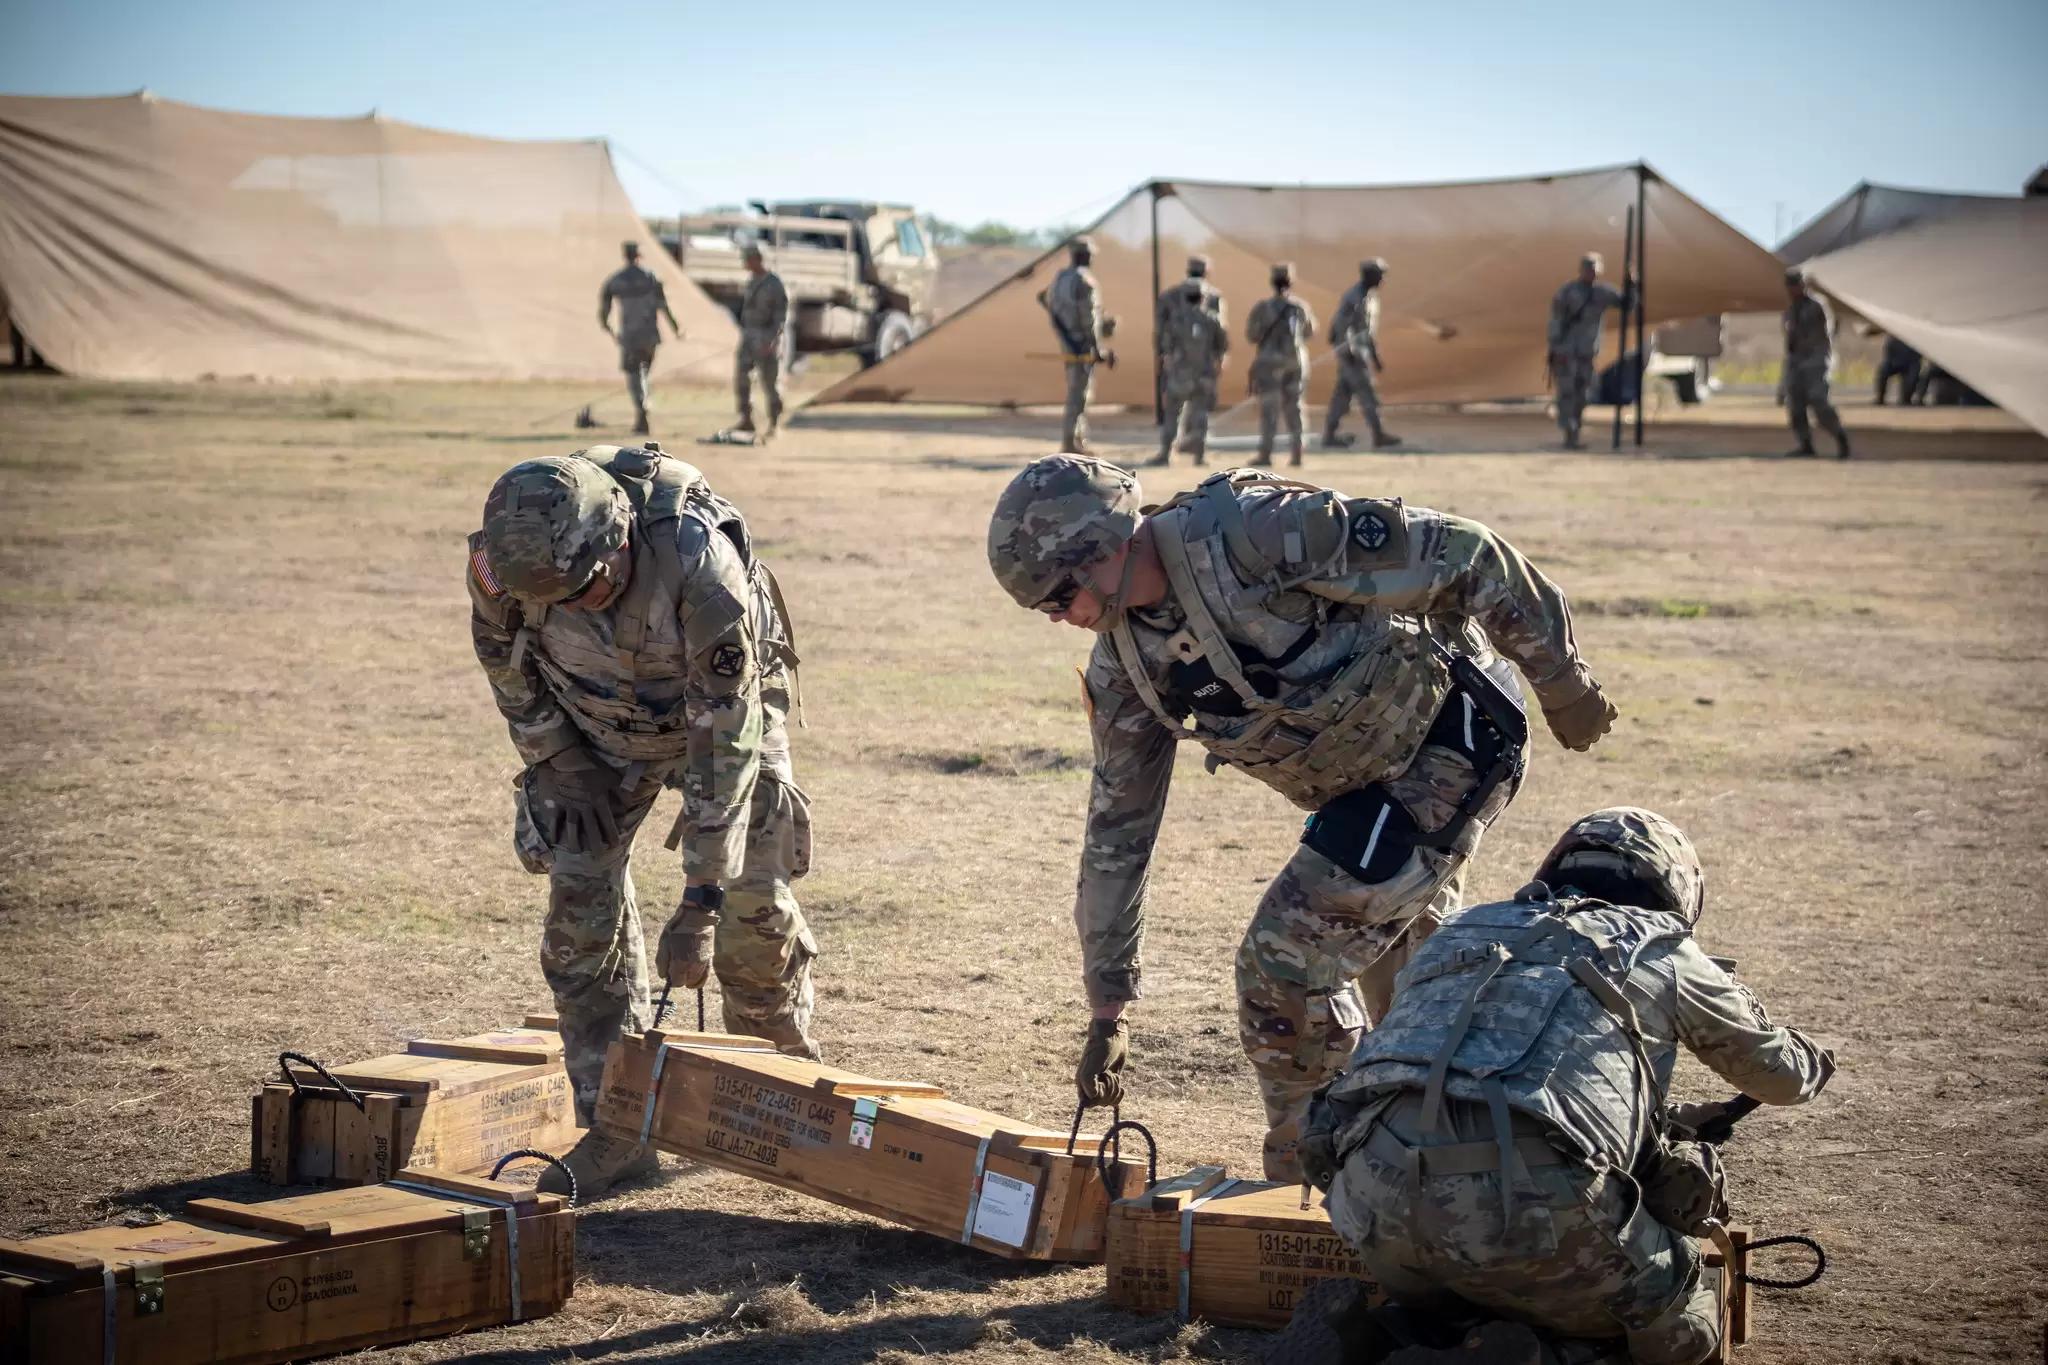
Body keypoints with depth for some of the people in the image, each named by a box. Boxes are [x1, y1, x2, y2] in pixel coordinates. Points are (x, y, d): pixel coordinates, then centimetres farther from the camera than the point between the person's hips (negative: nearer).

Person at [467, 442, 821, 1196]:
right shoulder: (511, 554, -30)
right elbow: (502, 655, -6)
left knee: (752, 910, -5)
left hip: (720, 706, -3)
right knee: (581, 899, -9)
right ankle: (615, 1126, -1)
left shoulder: (701, 567, -42)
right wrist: (559, 769, -6)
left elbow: (726, 732, -36)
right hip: (597, 723, 3)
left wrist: (700, 901, -34)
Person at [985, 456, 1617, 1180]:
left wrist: (1561, 680, -10)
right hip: (1364, 784, 9)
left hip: (1453, 739, -9)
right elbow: (1117, 829, 6)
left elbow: (1462, 557, -20)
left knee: (1285, 958, -14)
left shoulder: (1258, 531, -27)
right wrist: (1107, 1011, 7)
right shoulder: (1122, 667, -2)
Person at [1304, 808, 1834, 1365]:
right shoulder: (1660, 950, 21)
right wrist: (1811, 1059, 63)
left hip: (1374, 1192, 5)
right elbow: (1776, 1072, 37)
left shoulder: (1455, 931, 32)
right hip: (1526, 1200, -5)